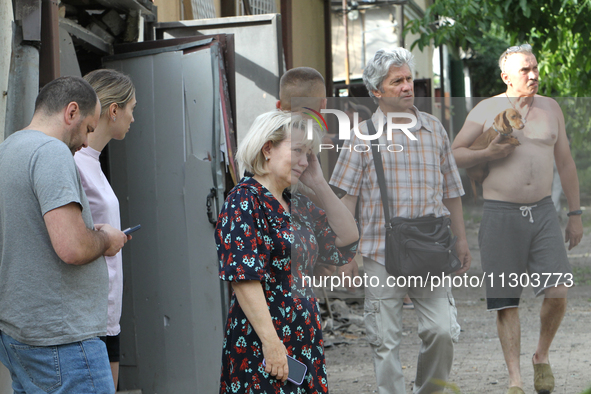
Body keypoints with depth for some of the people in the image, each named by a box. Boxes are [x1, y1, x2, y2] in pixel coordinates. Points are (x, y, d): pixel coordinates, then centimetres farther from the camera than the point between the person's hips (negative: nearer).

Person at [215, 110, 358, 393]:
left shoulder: (298, 205, 14)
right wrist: (271, 342, -23)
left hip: (306, 341, 8)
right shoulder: (244, 200, -10)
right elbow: (244, 276, -18)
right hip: (260, 347, -8)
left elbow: (347, 239, 15)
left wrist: (320, 185, 7)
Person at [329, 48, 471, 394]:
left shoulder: (434, 128, 10)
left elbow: (451, 189, 17)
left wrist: (461, 239, 17)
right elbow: (345, 197, 0)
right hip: (382, 253, -2)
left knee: (443, 330, -5)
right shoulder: (364, 135, 1)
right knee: (386, 339, 0)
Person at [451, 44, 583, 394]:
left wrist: (576, 214, 12)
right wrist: (486, 153, -15)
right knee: (506, 302, -1)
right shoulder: (486, 110, -1)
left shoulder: (550, 108, 8)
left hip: (543, 212, 2)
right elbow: (453, 155, 3)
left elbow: (565, 162, 13)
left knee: (558, 292, -10)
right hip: (501, 216, -2)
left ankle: (543, 356, 15)